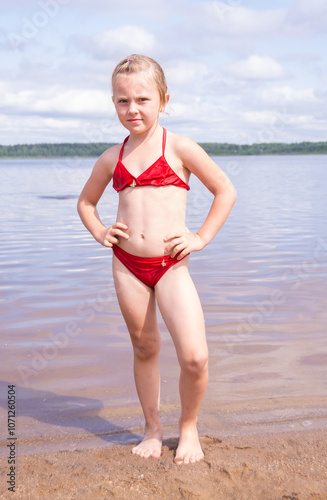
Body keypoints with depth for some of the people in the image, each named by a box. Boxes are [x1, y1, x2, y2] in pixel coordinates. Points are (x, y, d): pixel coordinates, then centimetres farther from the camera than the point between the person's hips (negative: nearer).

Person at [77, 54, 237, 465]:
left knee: (194, 356, -12)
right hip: (126, 264, 4)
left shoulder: (179, 148, 0)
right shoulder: (111, 158, 11)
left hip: (171, 264, -3)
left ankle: (188, 427, 14)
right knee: (144, 350, 14)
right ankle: (152, 428, 31)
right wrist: (100, 233, 9)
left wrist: (202, 237, -1)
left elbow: (226, 191, 6)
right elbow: (85, 202, 27)